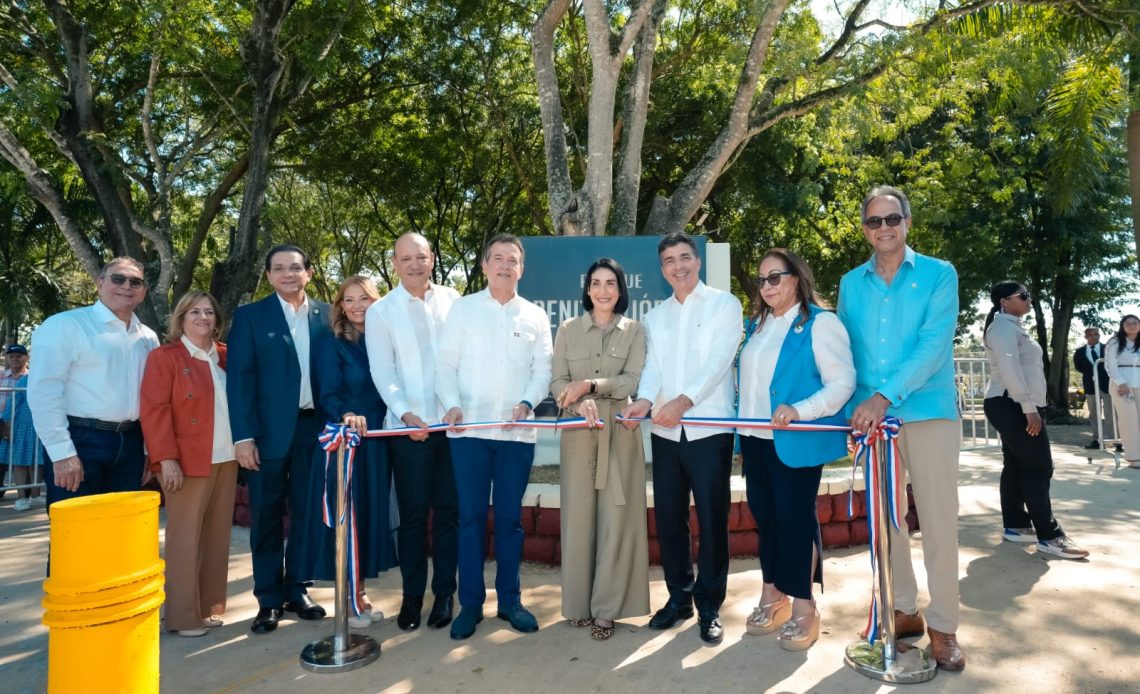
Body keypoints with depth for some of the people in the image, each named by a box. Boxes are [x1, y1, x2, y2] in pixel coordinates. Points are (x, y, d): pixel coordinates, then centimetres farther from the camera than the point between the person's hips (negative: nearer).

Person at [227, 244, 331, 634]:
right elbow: (240, 379, -4)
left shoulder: (325, 314, 7)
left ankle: (296, 590, 26)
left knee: (306, 513, 11)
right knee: (266, 518, 7)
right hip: (269, 431, -2)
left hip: (314, 428, 2)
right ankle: (268, 599, 21)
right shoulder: (250, 317, 1)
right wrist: (243, 436, -11)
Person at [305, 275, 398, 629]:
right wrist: (347, 415, -32)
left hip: (376, 442, 5)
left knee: (372, 514, 11)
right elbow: (328, 395, -13)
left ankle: (360, 592, 26)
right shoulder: (331, 342, -6)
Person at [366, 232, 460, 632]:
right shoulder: (380, 311, 2)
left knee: (449, 511, 8)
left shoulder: (452, 299, 7)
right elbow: (383, 373, -4)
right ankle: (412, 596, 21)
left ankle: (444, 594, 22)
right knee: (413, 515, 6)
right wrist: (405, 413, -18)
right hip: (409, 427, -1)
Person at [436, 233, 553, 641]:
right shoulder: (463, 308, 6)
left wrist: (527, 402, -12)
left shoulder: (535, 316, 10)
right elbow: (446, 363, 1)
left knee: (510, 518, 9)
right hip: (469, 429, -1)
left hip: (517, 431, 1)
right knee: (471, 517, 4)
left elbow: (542, 369, 6)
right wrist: (452, 404, -15)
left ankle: (510, 600, 21)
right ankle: (470, 604, 16)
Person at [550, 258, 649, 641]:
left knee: (616, 518, 0)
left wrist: (590, 385, -17)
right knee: (578, 516, 4)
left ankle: (606, 608, 12)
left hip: (619, 433, 0)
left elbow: (635, 381, -5)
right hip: (578, 432, 1)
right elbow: (557, 382, 1)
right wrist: (580, 403, -19)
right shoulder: (568, 329, 7)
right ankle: (579, 603, 19)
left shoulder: (634, 330, 5)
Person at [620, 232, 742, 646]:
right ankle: (679, 596, 26)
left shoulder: (724, 305, 1)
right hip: (665, 431, 5)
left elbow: (719, 360, -12)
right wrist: (644, 399, -18)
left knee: (711, 519, 1)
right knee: (668, 518, 10)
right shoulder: (655, 316, 16)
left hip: (710, 429, -4)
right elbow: (654, 365, 3)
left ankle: (709, 607, 15)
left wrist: (685, 400, -25)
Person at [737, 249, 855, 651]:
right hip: (756, 439, 7)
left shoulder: (820, 322, -7)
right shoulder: (756, 326, 15)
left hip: (795, 441, -7)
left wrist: (798, 411, -26)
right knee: (764, 515, 12)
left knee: (795, 517, -1)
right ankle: (773, 597, 26)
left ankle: (803, 607, 13)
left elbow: (843, 383, -14)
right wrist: (742, 425, 13)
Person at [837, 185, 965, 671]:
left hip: (928, 413, -3)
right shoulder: (851, 284, 10)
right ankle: (903, 610, 25)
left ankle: (943, 626, 14)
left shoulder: (939, 274, 0)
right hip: (871, 416, 3)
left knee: (937, 521, 1)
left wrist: (885, 396, -22)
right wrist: (854, 407, -3)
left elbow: (934, 344, -13)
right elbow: (845, 352, 10)